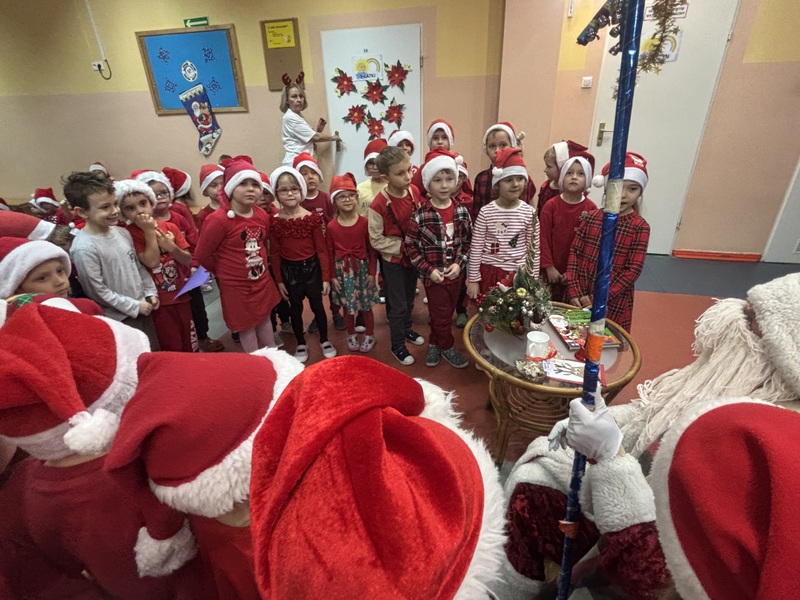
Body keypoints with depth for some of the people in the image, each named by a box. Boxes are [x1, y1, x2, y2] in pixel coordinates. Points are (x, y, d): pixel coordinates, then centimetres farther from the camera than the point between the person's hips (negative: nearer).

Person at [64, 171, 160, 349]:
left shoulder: (122, 233, 3)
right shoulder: (84, 248, -20)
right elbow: (97, 291, -18)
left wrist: (150, 292, 5)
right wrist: (134, 306, -14)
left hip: (143, 308, 7)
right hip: (119, 318, -7)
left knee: (155, 354, 18)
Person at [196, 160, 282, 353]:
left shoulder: (262, 216, -2)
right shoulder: (218, 219, -22)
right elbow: (203, 254, -13)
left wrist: (259, 264, 12)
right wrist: (225, 272, 1)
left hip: (262, 280, 6)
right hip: (236, 285, -6)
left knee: (264, 319, 21)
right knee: (246, 326, 10)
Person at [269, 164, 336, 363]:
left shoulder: (312, 217, -8)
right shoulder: (275, 221, -6)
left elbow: (322, 249, -6)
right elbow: (274, 254, -1)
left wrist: (326, 277, -6)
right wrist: (279, 280, 0)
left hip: (312, 268, -1)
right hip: (289, 271, 1)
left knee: (317, 306, 12)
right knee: (295, 309, 15)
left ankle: (324, 341, 32)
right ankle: (301, 345, 33)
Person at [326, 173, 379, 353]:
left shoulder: (364, 222, -8)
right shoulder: (331, 226, -6)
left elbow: (371, 249, -4)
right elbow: (330, 253, -1)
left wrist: (372, 272, -5)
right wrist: (333, 276, -1)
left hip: (362, 268, -1)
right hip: (342, 271, 1)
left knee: (366, 306, 11)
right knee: (348, 307, 13)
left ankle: (369, 336, 31)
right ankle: (351, 336, 34)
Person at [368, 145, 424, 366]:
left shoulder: (414, 191, -9)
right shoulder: (379, 204, -24)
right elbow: (376, 240, -18)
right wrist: (402, 247, -19)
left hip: (413, 256, 5)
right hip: (393, 260, -5)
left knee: (409, 299, 23)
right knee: (398, 305, 7)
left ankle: (406, 329, 47)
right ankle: (397, 345, 26)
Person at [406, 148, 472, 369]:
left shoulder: (462, 212, -3)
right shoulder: (420, 216, -14)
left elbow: (468, 241, 5)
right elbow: (411, 246, -9)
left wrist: (459, 263, -9)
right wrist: (429, 270, -15)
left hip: (456, 273, 4)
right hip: (433, 275, -4)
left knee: (445, 313, 18)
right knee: (441, 315, 8)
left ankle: (434, 344, 39)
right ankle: (448, 348, 30)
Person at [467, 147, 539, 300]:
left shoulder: (529, 213, -3)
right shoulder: (486, 212, -8)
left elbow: (534, 249, 3)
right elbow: (475, 248, -4)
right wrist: (473, 279, -4)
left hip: (518, 275, 1)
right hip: (489, 273, -1)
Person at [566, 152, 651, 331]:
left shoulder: (640, 227, -8)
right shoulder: (590, 217, 1)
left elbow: (633, 270, -11)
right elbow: (574, 253, -1)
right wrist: (574, 292, -9)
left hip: (613, 303, -2)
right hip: (579, 299, 3)